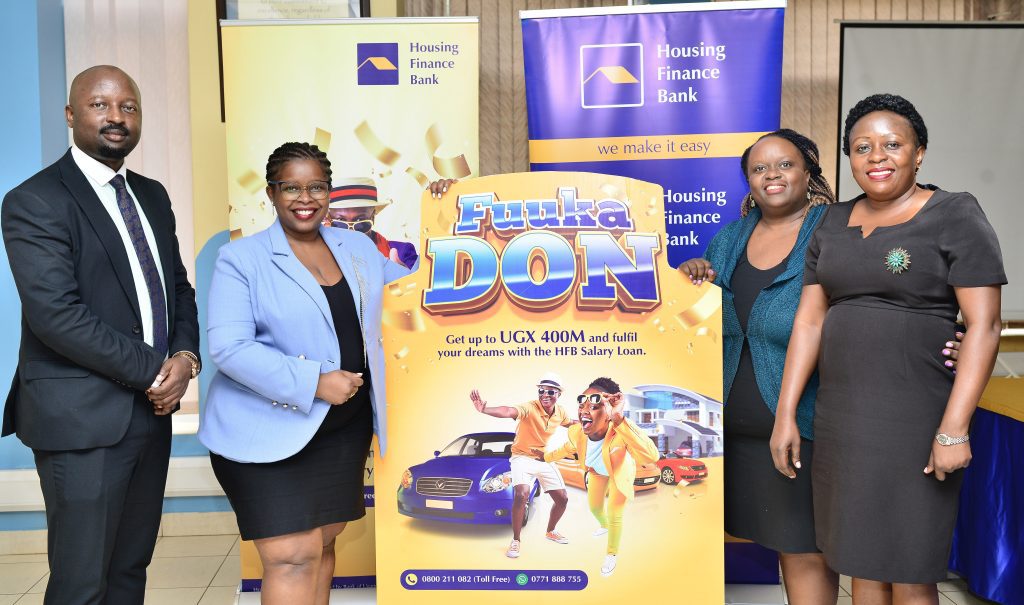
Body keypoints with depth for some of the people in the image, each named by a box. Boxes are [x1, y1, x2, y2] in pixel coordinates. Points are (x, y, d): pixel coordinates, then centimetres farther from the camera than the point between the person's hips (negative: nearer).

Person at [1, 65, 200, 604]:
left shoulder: (152, 196, 13)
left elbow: (179, 287, 14)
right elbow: (55, 313, -19)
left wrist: (185, 356, -5)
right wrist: (154, 371, -16)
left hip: (151, 409, 7)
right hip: (83, 418, -7)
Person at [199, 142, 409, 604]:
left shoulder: (358, 247, 9)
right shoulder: (241, 258, -8)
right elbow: (229, 348, -17)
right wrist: (314, 383, -22)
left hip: (344, 428, 6)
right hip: (267, 430, -5)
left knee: (323, 542, 15)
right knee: (294, 555, -7)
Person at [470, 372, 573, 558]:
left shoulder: (561, 412, -8)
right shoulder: (530, 408, -28)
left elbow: (570, 423, 20)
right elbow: (508, 411, -51)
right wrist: (484, 409, -69)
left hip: (545, 459, 6)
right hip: (523, 457, -6)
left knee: (562, 499, 8)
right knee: (521, 495, -29)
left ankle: (550, 532, 37)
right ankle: (516, 540, -9)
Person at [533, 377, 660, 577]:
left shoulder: (622, 430, -51)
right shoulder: (575, 432, -36)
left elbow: (651, 457, -70)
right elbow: (567, 449, -9)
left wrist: (620, 420, -75)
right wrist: (546, 456, 8)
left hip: (620, 472, -4)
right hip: (597, 472, 4)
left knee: (615, 516, 5)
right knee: (594, 508, 23)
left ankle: (612, 554, 39)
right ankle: (604, 526, 62)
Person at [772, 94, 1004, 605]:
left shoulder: (956, 217, -5)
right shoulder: (833, 224, 10)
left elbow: (984, 325, -11)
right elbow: (809, 321, 8)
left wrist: (954, 430, -18)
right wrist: (785, 414, 3)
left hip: (916, 421, -5)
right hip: (841, 418, 5)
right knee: (862, 562, 14)